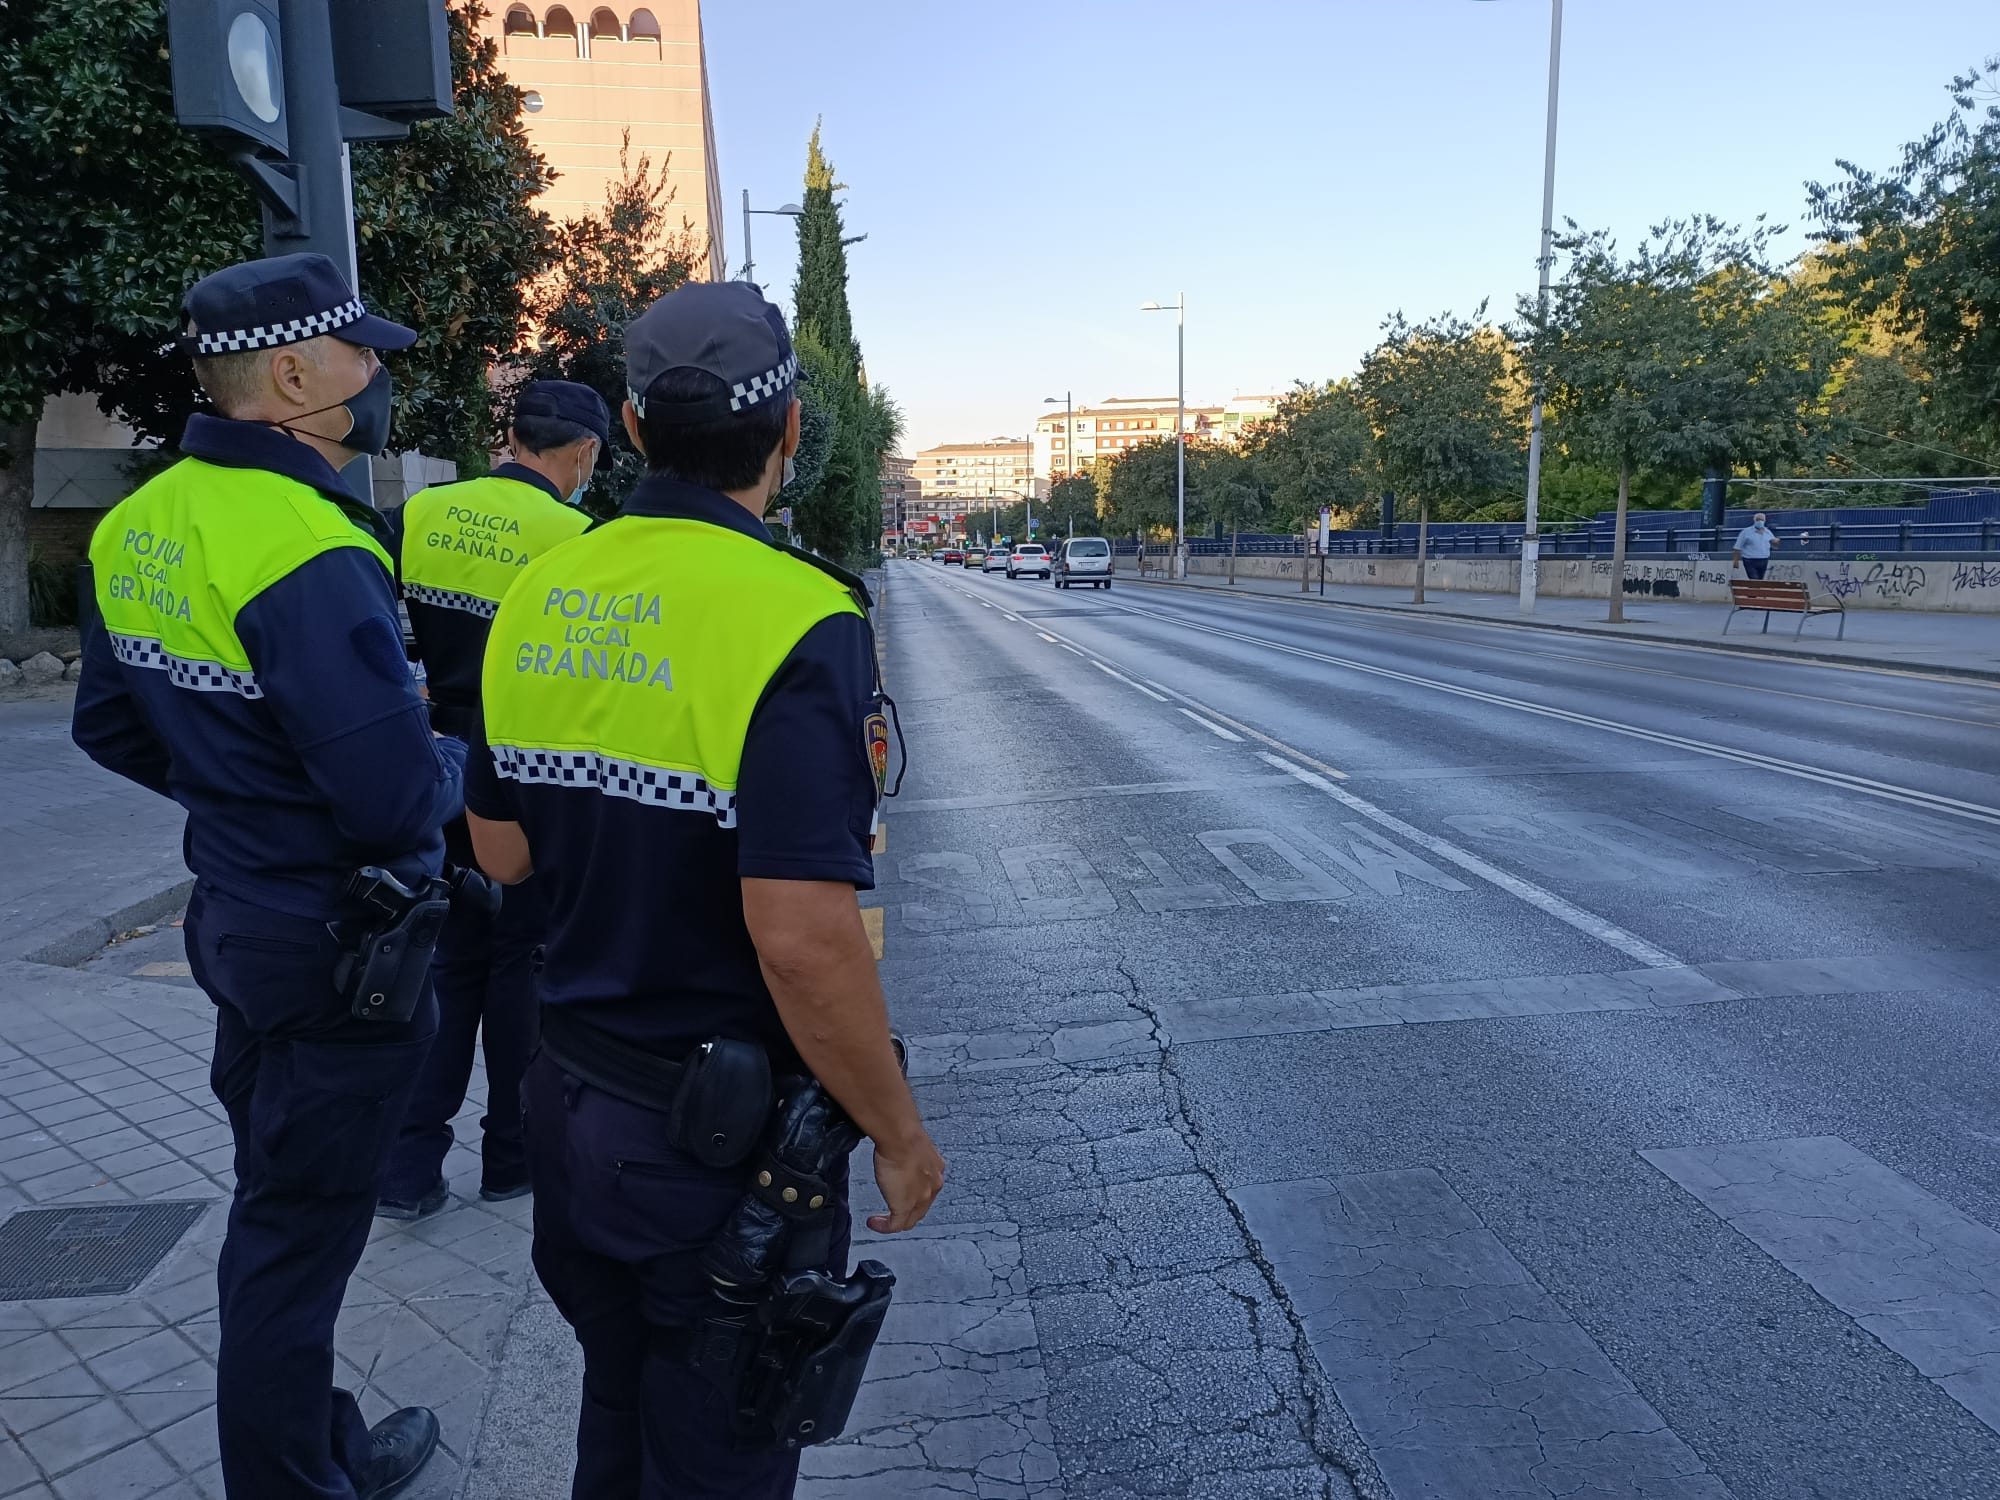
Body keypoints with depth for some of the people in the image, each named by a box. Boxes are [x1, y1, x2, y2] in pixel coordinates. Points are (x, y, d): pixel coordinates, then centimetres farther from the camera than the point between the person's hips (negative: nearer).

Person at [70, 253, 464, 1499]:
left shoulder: (141, 524, 4)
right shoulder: (308, 550, -25)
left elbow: (110, 725, 14)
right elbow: (401, 799, -28)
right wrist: (460, 765, -8)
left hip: (237, 915, 9)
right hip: (337, 940, -9)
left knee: (278, 1211, 23)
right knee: (299, 1236, 7)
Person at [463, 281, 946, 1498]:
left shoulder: (540, 596, -1)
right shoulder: (795, 620, -23)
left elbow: (503, 852, 8)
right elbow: (805, 943, -28)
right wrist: (898, 1134, -14)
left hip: (574, 1096, 7)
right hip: (727, 1136, -6)